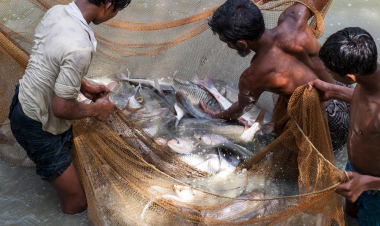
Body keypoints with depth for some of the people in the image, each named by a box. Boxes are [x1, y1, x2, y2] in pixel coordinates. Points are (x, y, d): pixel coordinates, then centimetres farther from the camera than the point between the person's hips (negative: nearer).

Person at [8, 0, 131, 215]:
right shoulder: (79, 48, -36)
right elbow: (61, 107, -29)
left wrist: (84, 86, 10)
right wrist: (96, 110, -11)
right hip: (37, 128, -9)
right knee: (78, 202, 3)